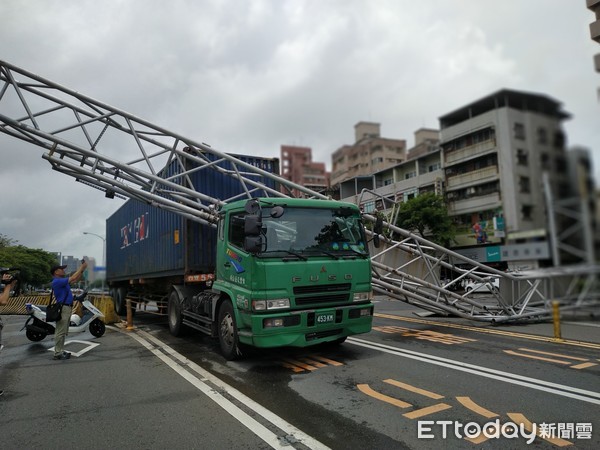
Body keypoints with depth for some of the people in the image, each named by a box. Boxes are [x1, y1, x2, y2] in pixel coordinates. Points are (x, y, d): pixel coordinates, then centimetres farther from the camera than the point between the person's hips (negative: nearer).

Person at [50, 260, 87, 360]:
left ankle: (60, 351, 20)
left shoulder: (63, 281, 15)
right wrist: (81, 268, -13)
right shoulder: (57, 281, -15)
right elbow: (73, 278, -21)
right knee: (60, 332, -6)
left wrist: (82, 269, 7)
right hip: (62, 308, -10)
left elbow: (77, 279, 19)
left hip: (67, 308, 10)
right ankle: (57, 353, -1)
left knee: (63, 332, 14)